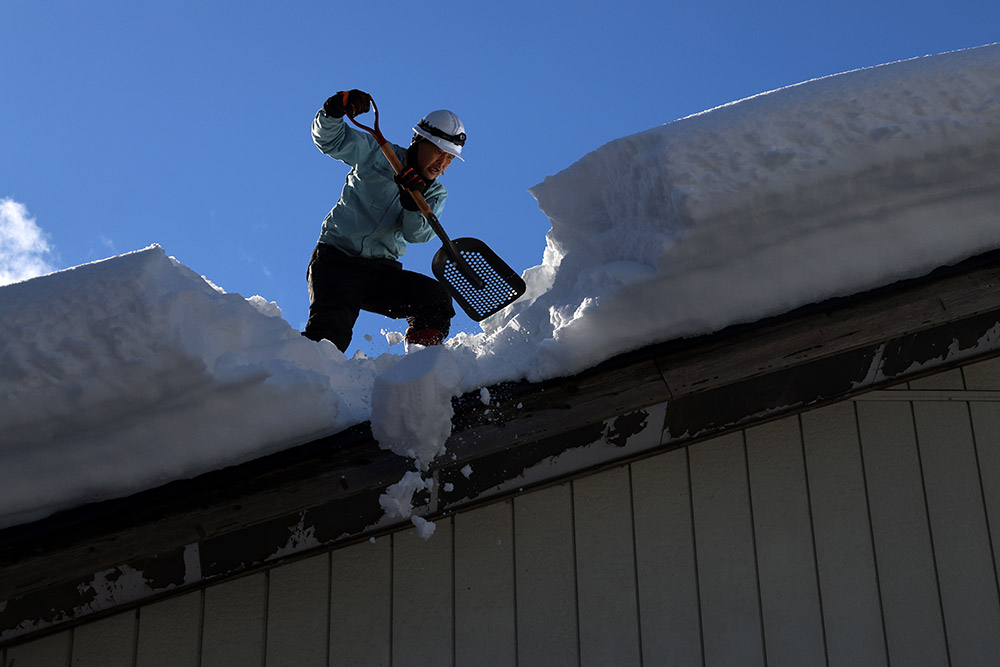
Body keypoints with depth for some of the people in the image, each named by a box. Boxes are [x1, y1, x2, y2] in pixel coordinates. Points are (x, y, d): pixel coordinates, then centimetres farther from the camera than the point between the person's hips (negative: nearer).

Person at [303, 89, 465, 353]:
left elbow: (418, 234, -6)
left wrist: (413, 205, -27)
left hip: (384, 273, 4)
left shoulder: (435, 194, 12)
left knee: (436, 298, -19)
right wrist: (333, 113, -24)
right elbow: (330, 139, -3)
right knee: (330, 332, -28)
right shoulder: (378, 153, 4)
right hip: (336, 260, -4)